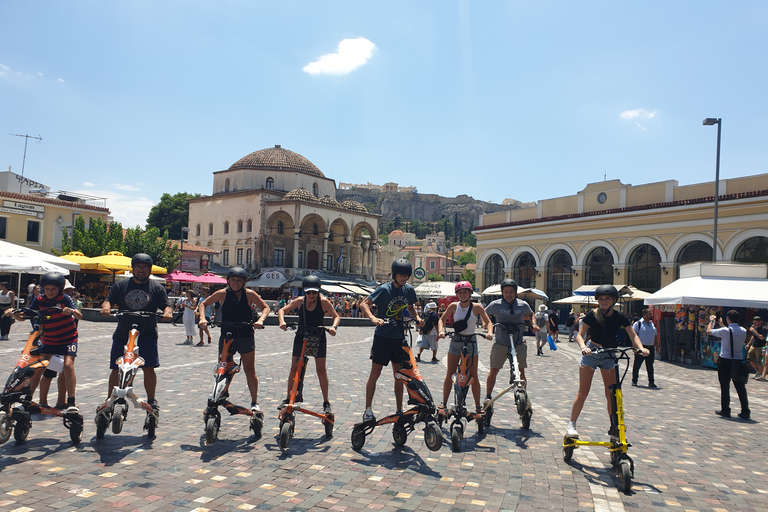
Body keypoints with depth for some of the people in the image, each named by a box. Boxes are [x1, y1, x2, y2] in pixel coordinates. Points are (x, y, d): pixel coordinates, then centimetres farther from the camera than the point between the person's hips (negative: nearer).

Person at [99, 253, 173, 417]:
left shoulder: (157, 287, 5)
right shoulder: (120, 285, 9)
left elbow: (166, 305, 1)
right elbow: (108, 300, 7)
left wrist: (167, 312, -22)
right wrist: (106, 307, -16)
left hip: (147, 335, -2)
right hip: (122, 334, 2)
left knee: (148, 368, -6)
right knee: (116, 369, 8)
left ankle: (152, 402, 9)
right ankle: (110, 400, 26)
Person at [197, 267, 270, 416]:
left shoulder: (249, 294, -5)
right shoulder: (222, 293, -3)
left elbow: (265, 307, 1)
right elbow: (203, 304, 7)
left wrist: (260, 320, -18)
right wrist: (202, 318, -11)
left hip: (246, 336, -1)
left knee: (250, 370, 0)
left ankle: (255, 402, 9)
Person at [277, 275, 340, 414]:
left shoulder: (323, 302, -11)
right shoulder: (300, 301, -6)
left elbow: (336, 316, -7)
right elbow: (282, 310, -2)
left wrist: (333, 326, -28)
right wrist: (282, 321, -22)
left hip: (318, 338, -2)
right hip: (301, 337, 2)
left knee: (321, 370, -2)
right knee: (294, 368, 5)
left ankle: (326, 402, 8)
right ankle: (289, 399, 19)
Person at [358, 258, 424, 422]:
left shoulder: (409, 290, 3)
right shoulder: (384, 289, -13)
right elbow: (364, 304, -16)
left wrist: (417, 318, 2)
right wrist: (373, 318, -33)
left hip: (399, 337, 5)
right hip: (383, 336, -5)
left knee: (399, 375, 11)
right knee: (375, 373, 1)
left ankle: (399, 410, 21)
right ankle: (368, 409, 11)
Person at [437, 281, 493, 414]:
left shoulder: (476, 307, -7)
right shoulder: (453, 306, -3)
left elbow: (488, 322, -6)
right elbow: (442, 319, 4)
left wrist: (489, 332, -27)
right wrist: (441, 331, -15)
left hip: (471, 342, -1)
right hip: (456, 342, 1)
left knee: (473, 376, 2)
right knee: (449, 375, 4)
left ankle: (478, 407, 13)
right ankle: (444, 404, 16)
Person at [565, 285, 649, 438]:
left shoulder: (620, 317, -3)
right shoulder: (592, 315, -9)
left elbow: (633, 335, -5)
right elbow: (580, 335, -10)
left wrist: (641, 348, -24)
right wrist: (583, 347, -30)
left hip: (609, 355, 2)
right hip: (591, 352, -2)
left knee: (612, 394, 3)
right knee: (583, 392, -4)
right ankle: (571, 425, 4)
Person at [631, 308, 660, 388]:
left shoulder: (652, 324, 14)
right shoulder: (638, 323, -6)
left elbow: (655, 335, 21)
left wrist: (657, 347, 17)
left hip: (651, 348, 5)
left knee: (650, 366, 8)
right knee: (637, 365, 2)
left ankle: (651, 382, 13)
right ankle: (634, 381, 12)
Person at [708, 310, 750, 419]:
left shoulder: (724, 331, -15)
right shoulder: (743, 331, 0)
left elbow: (709, 331, 0)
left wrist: (712, 320, 17)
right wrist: (722, 325, 29)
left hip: (725, 361, -4)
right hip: (738, 361, 4)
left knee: (725, 387, 5)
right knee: (741, 387, 9)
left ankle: (725, 410, 12)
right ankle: (745, 412, 13)